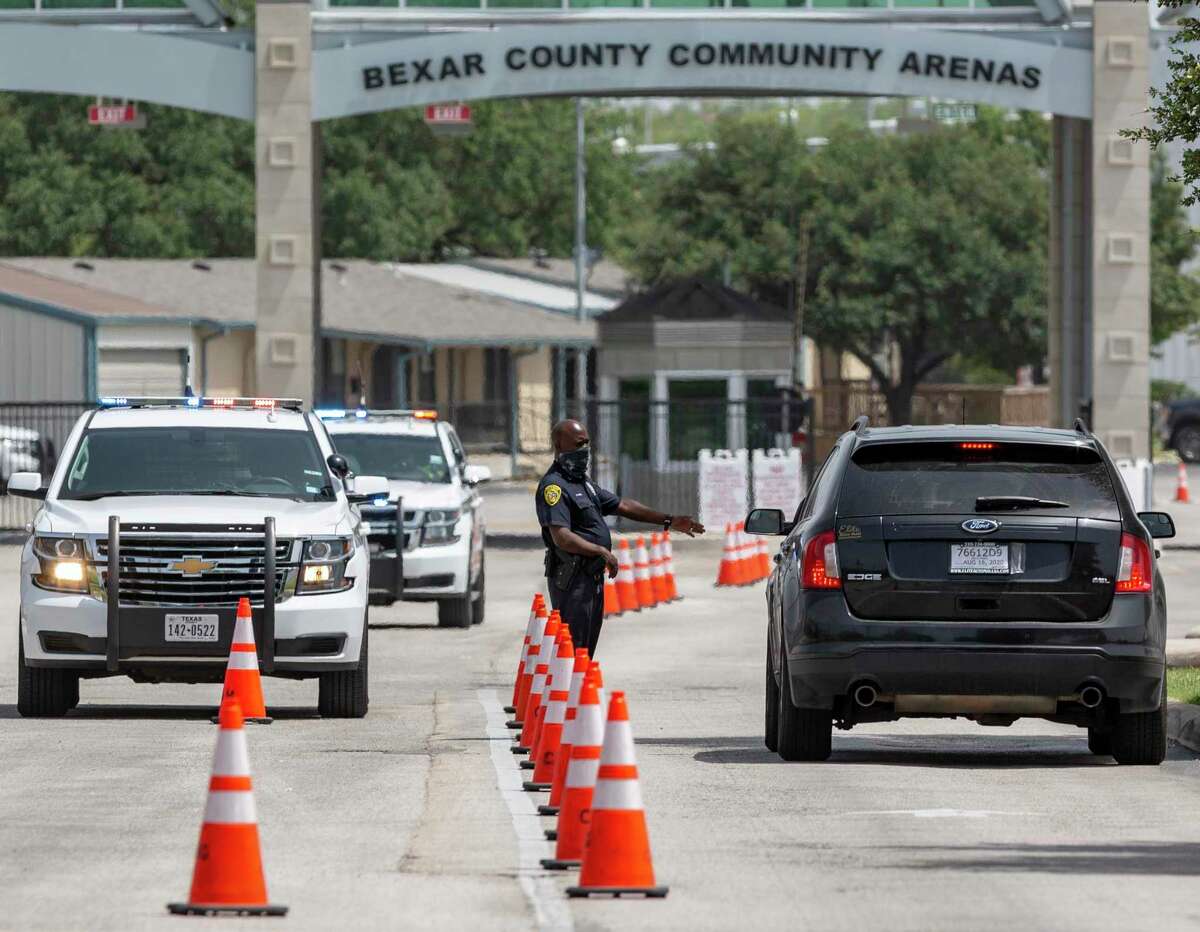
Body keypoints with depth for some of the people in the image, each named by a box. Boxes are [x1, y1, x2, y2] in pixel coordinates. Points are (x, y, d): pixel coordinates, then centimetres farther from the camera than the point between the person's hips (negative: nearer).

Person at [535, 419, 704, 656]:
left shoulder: (584, 483, 19)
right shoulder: (553, 486, -14)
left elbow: (623, 506, 23)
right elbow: (562, 538, -24)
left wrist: (669, 521, 20)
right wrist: (602, 552, -20)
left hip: (593, 579, 10)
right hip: (572, 580, -10)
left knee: (586, 652, 13)